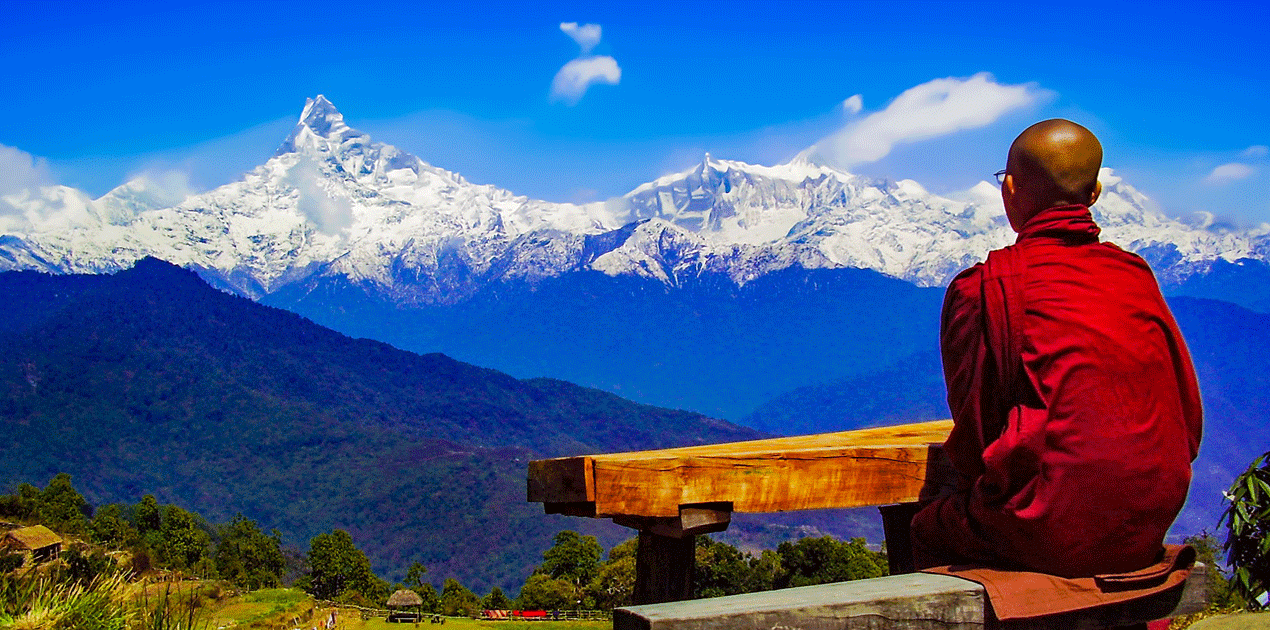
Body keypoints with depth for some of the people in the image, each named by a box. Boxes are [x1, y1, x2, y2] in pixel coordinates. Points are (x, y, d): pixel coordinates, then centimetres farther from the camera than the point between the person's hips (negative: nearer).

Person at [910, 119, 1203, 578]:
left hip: (1057, 534, -6)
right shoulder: (1136, 275, 6)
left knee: (929, 529, 21)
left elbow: (975, 433, -2)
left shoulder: (982, 287, -8)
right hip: (1148, 529, 6)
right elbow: (1188, 421, 10)